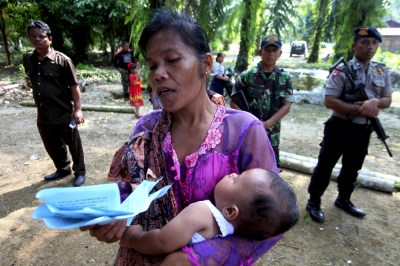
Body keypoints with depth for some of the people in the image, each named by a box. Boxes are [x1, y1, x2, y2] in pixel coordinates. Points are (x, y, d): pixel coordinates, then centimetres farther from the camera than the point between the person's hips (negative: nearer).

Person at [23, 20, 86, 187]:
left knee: (73, 145, 8)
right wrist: (39, 103, 20)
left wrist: (77, 109, -16)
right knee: (52, 146, 19)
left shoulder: (62, 60, -12)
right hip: (43, 115, 6)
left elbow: (74, 86, -11)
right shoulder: (27, 59, 5)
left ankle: (80, 172, 25)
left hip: (64, 114, -6)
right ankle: (63, 169, 40)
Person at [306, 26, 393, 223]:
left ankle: (343, 200, 41)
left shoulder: (382, 72, 6)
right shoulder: (342, 71, -13)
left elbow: (387, 100, 8)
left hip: (363, 130, 6)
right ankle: (313, 203, 19)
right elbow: (330, 101, -20)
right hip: (339, 128, -6)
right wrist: (361, 109, -21)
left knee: (352, 169, 20)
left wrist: (375, 102, -15)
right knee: (325, 166, 4)